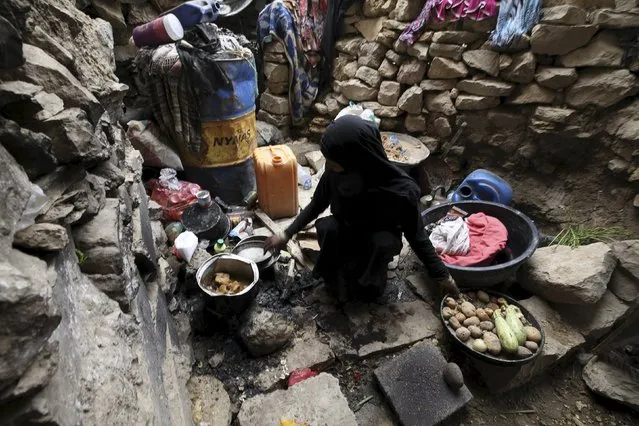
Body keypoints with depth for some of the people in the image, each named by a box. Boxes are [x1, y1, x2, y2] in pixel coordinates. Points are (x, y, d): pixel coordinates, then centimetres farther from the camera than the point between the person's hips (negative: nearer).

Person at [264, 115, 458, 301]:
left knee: (383, 242, -35)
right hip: (346, 233, 2)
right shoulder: (335, 174, -24)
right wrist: (287, 234, -5)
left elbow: (416, 235, -18)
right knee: (325, 227, -29)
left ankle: (371, 283, -3)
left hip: (380, 240, -2)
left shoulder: (401, 191, -33)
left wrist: (441, 275, -11)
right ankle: (338, 275, -1)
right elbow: (317, 204, -5)